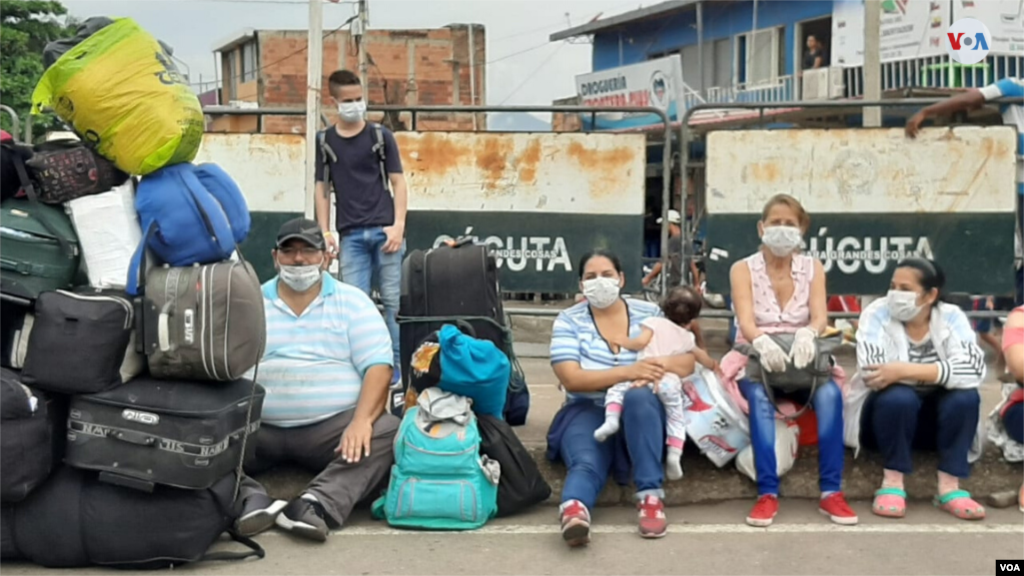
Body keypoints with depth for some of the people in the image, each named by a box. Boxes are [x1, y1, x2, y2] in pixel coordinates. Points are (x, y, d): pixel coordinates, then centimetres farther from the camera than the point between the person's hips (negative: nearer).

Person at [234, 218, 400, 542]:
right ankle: (251, 499, -36)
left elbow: (378, 366, -1)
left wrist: (362, 420, -19)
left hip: (333, 427, -1)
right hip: (257, 428, 1)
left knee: (389, 433, -30)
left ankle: (316, 504, -41)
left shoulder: (352, 303, 9)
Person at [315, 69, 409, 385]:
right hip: (351, 234, 1)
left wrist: (398, 225, -7)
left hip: (384, 229, -1)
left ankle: (398, 366, 7)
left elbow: (398, 182, 4)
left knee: (393, 299, 0)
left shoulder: (381, 136, 5)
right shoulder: (326, 142, 9)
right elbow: (323, 189, 11)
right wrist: (325, 232, 3)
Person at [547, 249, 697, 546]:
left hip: (643, 411, 1)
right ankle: (574, 511, -64)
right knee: (585, 463, -34)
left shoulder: (649, 313, 7)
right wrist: (628, 371, -24)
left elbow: (687, 361, 0)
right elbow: (571, 378, -11)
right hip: (589, 412, -1)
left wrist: (657, 367, -24)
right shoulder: (568, 321, 2)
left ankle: (651, 495, -37)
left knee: (639, 397, -35)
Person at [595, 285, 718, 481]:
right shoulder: (687, 337, 29)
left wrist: (623, 341, 18)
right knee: (677, 418, 13)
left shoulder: (654, 322, 15)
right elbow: (701, 356, 45)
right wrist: (713, 365, 64)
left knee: (616, 389, 13)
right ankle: (675, 454, -5)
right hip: (671, 380, 3)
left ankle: (611, 419, -12)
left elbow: (640, 342, 2)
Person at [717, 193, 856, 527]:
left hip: (803, 361, 2)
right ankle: (767, 493, -37)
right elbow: (746, 321, -17)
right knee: (759, 396, -36)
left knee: (830, 393, -32)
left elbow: (820, 316, -11)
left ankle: (831, 492, -29)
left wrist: (807, 334, -37)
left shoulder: (813, 268, 5)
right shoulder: (743, 269, -1)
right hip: (756, 360, -2)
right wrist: (763, 341, -41)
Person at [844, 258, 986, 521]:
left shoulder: (952, 317, -9)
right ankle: (892, 482, -19)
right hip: (887, 412, -2)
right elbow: (871, 373, -29)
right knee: (899, 396, -33)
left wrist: (906, 370, -36)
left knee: (966, 396, -26)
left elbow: (973, 369, -27)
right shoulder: (877, 314, -14)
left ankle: (949, 487, -21)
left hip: (935, 421, 2)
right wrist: (936, 372, -26)